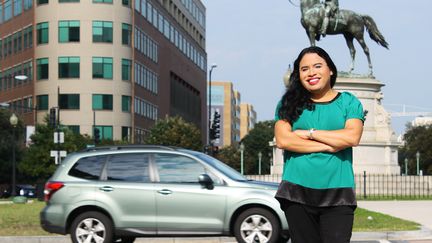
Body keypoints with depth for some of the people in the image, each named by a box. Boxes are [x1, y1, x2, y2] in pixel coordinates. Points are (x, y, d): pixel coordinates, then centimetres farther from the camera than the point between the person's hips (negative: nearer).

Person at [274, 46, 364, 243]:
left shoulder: (348, 102, 9)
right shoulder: (290, 103, 10)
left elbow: (352, 137, -7)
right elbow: (282, 140, -5)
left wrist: (309, 133, -5)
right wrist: (328, 145, -8)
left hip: (337, 192, -1)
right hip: (298, 190, 1)